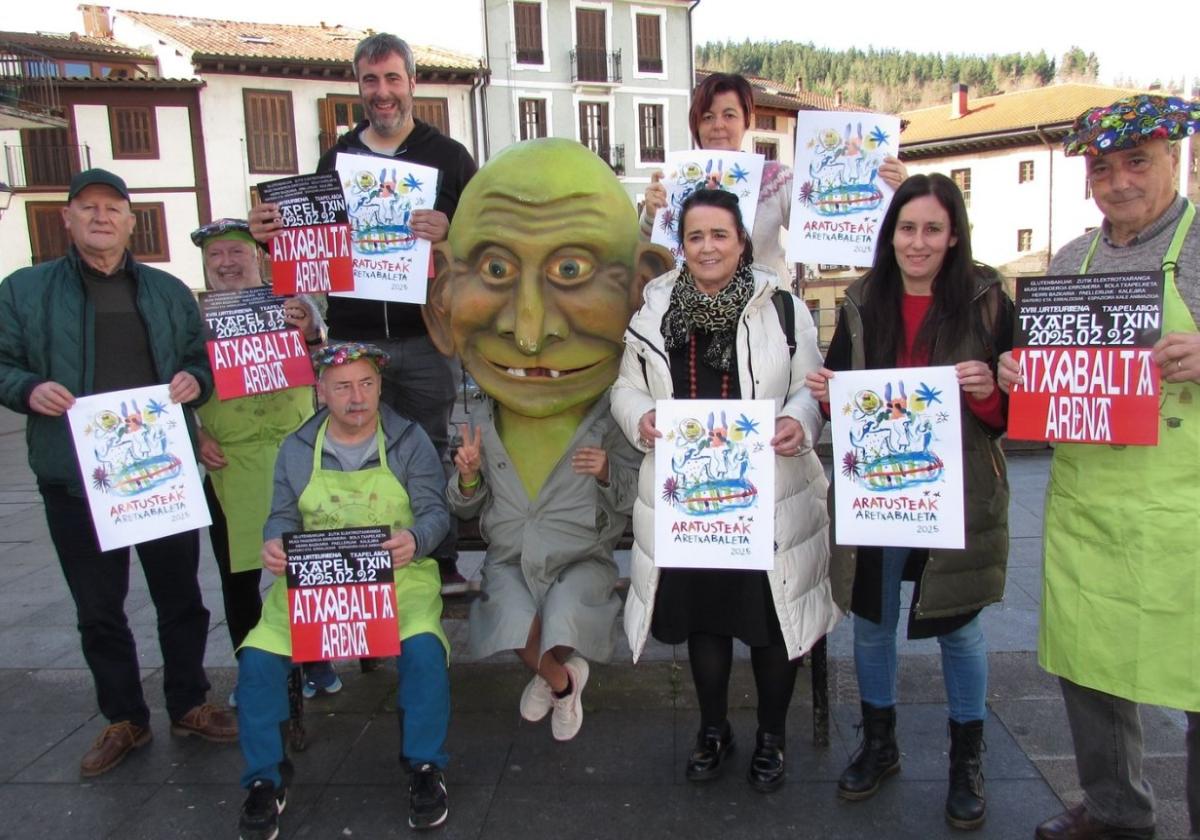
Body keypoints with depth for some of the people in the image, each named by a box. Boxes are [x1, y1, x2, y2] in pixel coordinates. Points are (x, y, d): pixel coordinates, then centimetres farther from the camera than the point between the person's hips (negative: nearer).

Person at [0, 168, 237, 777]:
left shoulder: (168, 291, 11)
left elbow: (201, 360, 15)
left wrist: (194, 380, -6)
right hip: (76, 476, -1)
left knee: (180, 597, 11)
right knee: (98, 609, 11)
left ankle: (188, 706, 30)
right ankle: (124, 720, 29)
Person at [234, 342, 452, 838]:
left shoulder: (409, 440, 2)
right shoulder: (296, 449, 9)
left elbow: (435, 511, -2)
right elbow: (283, 516, 12)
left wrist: (416, 538, -25)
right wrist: (274, 542, -13)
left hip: (398, 575, -2)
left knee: (423, 647, -30)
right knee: (258, 657, -20)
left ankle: (425, 768, -5)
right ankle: (266, 778, 4)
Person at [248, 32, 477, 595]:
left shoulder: (448, 156, 7)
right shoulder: (336, 158, 15)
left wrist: (450, 233, -23)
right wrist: (270, 234, -3)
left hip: (426, 335, -2)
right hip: (352, 339, 3)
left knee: (431, 450, 5)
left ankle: (442, 562, 19)